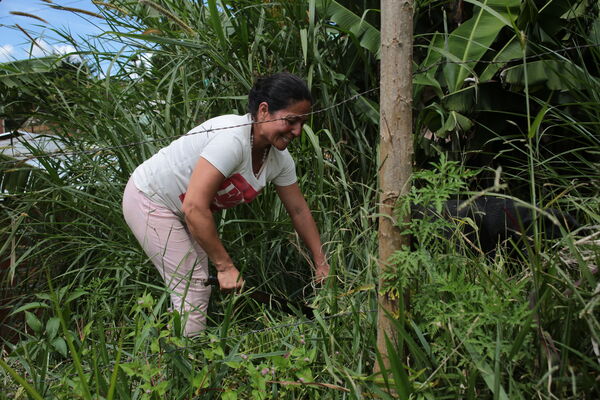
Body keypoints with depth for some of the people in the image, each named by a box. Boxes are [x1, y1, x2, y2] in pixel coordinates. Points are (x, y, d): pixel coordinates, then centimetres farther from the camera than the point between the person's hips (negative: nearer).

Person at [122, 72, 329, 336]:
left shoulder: (279, 158, -8)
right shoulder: (232, 139, -35)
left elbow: (299, 210, 3)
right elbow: (195, 207, -38)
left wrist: (322, 263, 5)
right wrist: (225, 266, -31)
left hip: (179, 211, 8)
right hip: (149, 201, -8)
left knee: (202, 285, 8)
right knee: (192, 289, -10)